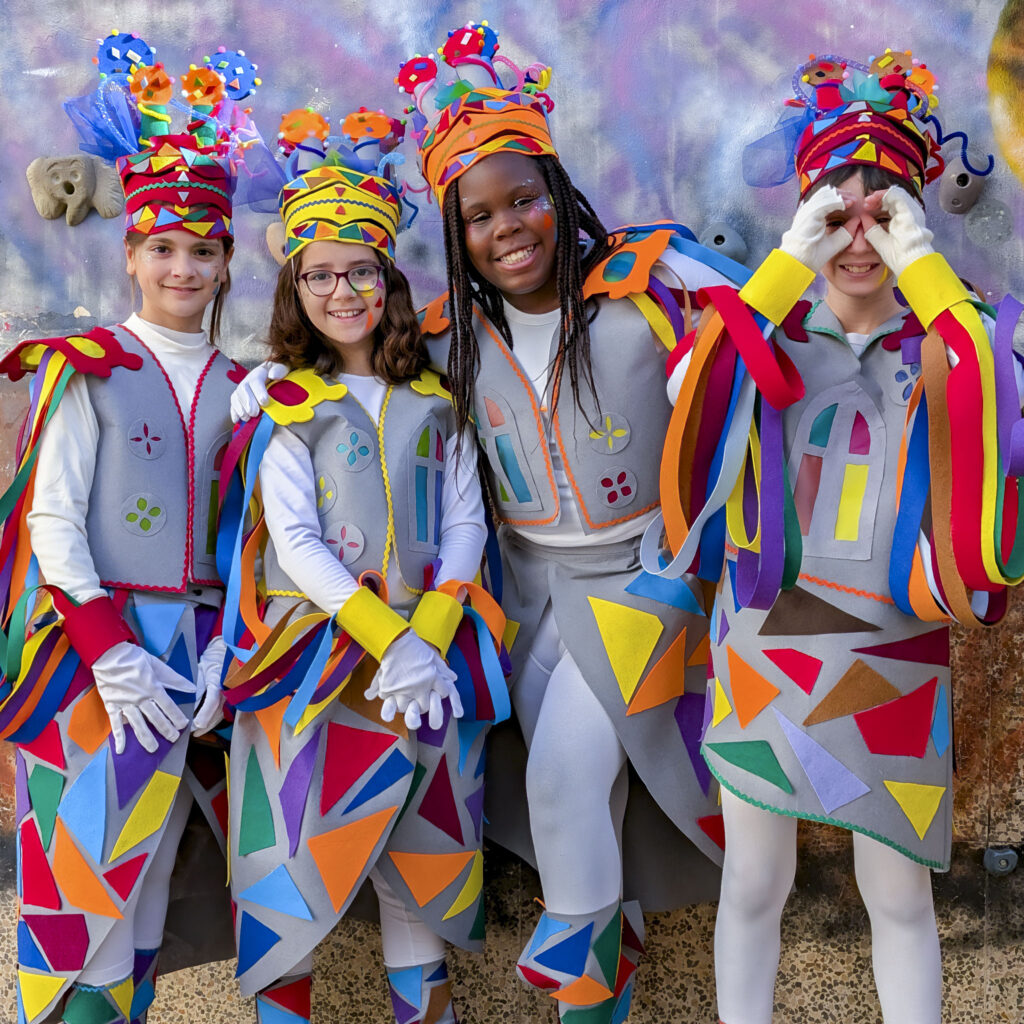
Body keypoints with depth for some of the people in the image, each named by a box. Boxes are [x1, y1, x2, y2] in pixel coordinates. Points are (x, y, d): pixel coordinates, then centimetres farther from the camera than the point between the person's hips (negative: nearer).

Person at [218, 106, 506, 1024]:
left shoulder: (433, 402, 9)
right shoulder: (287, 407, 1)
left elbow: (465, 520, 5)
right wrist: (387, 639, -17)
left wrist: (428, 631, -10)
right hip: (321, 653, -2)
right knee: (305, 841, -1)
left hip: (429, 647, 3)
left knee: (424, 842, 10)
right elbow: (294, 541, -8)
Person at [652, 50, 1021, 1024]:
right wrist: (790, 263, -17)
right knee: (753, 884, 13)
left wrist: (919, 265, -18)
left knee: (898, 893, 11)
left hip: (893, 656, 0)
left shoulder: (940, 347, 2)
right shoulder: (764, 340, 3)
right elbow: (686, 392, -18)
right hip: (762, 645, 1)